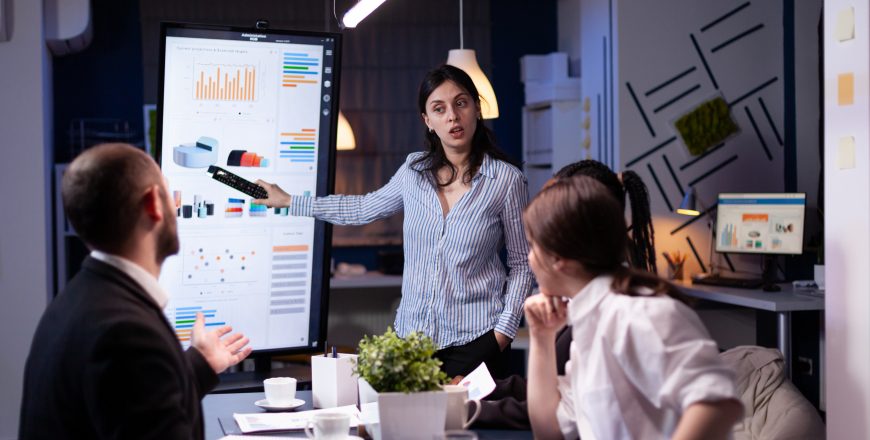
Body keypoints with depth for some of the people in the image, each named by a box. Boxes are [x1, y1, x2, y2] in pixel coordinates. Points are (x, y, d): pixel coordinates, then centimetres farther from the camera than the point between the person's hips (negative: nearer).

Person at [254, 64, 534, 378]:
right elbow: (365, 209, 21)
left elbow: (521, 264, 0)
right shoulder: (415, 170, 4)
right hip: (412, 332, 3)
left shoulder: (507, 180, -7)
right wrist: (289, 201, 25)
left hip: (475, 340, -3)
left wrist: (504, 331, -9)